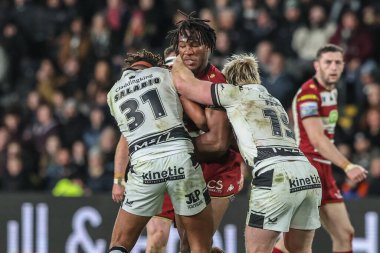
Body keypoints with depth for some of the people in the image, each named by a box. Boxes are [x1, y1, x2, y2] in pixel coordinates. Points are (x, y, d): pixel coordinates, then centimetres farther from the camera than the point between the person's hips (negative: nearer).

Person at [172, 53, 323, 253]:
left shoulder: (236, 93, 10)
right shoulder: (273, 101, 31)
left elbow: (184, 84, 13)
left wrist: (177, 62, 32)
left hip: (277, 178, -7)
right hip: (309, 176, 7)